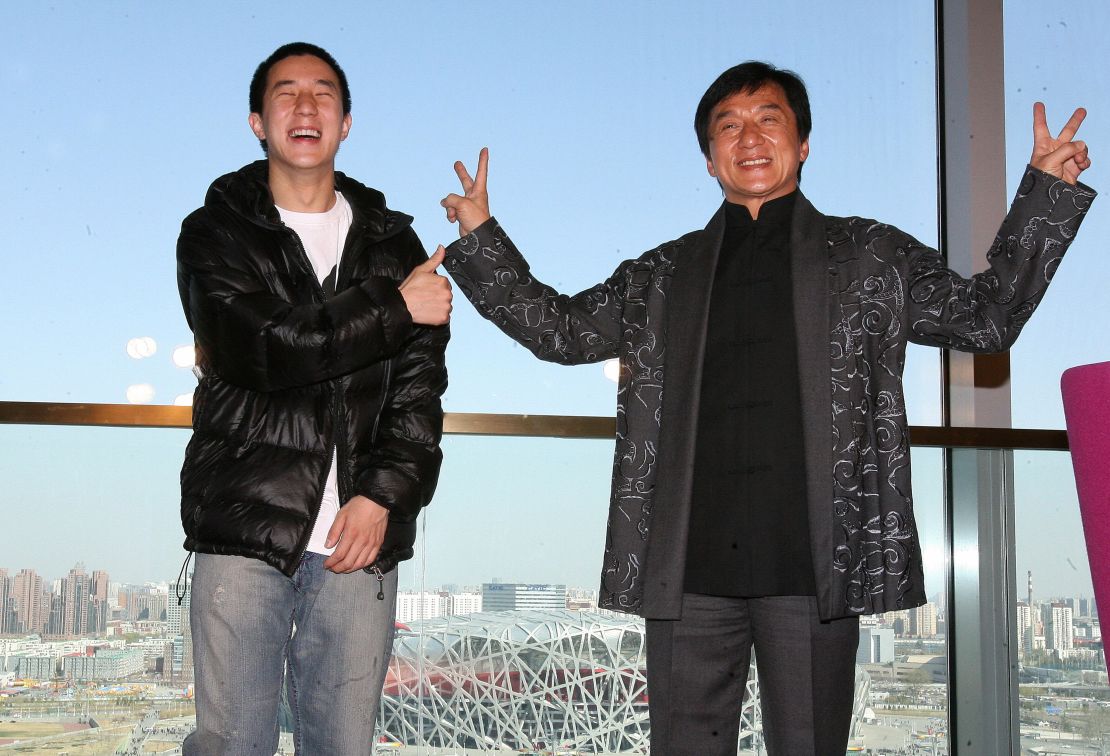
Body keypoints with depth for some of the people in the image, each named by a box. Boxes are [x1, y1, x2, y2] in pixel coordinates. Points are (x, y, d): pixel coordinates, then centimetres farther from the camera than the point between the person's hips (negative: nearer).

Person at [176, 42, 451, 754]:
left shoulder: (392, 240, 14)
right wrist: (393, 308, -9)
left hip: (362, 536, 2)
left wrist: (383, 495, -7)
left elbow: (419, 387, 7)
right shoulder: (216, 233, 7)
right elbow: (256, 348, -12)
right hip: (244, 533, -2)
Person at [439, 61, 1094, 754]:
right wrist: (480, 236, 12)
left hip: (812, 564, -1)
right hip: (691, 564, 2)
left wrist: (1047, 192, 3)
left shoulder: (869, 257, 14)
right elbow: (562, 329, 20)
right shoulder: (664, 276, 19)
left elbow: (985, 317, 11)